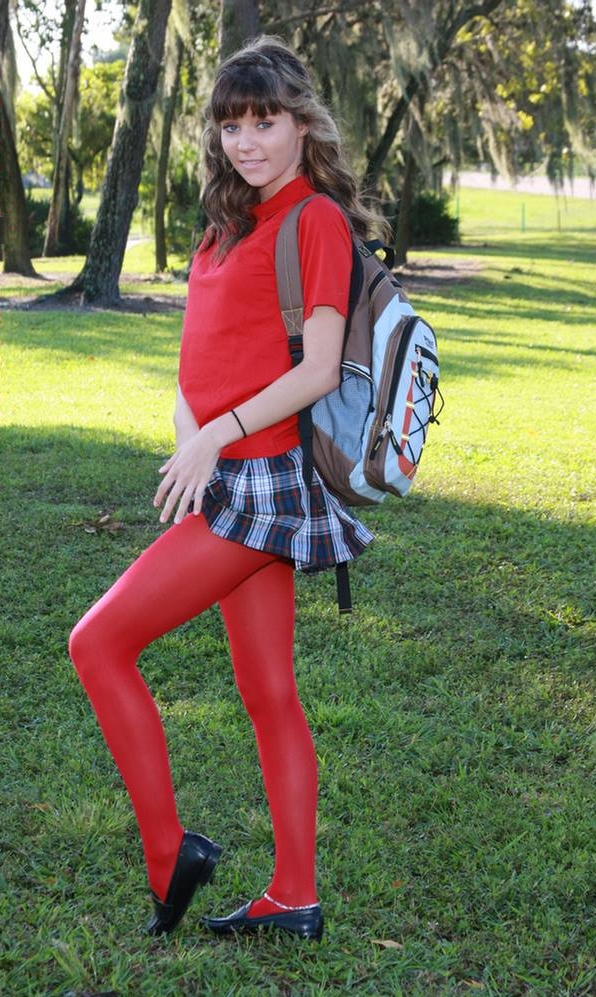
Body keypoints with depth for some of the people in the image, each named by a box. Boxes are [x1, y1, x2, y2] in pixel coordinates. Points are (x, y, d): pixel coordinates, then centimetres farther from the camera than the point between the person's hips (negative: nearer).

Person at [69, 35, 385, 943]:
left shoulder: (316, 219, -8)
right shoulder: (232, 226, 18)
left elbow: (319, 369, -16)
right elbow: (198, 363, 15)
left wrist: (218, 436, -16)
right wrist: (189, 441, -2)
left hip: (263, 480, -9)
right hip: (231, 485, 9)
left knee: (99, 641, -8)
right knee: (268, 694, 11)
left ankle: (169, 850, 2)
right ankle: (294, 899, 20)